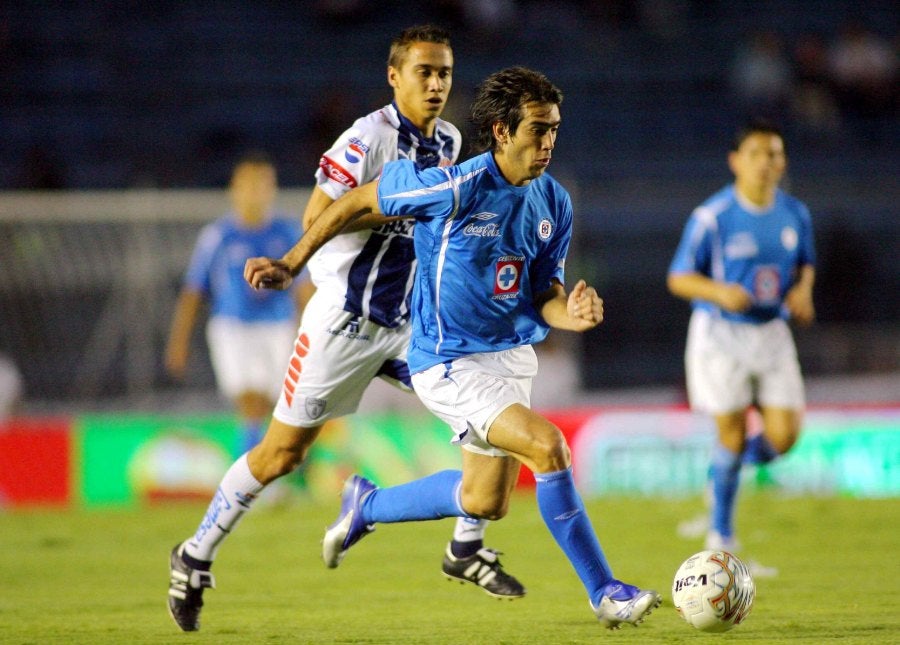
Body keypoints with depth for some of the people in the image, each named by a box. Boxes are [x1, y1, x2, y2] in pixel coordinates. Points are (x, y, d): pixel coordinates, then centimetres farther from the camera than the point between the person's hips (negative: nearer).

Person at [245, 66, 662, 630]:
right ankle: (604, 592, -15)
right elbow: (357, 202, -9)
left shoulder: (554, 203, 0)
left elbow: (544, 295, 7)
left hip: (512, 356, 8)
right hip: (450, 364, -8)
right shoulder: (455, 188, -21)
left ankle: (367, 506, 40)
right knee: (548, 446, -24)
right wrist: (292, 265, -4)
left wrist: (571, 315, -18)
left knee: (485, 502, 16)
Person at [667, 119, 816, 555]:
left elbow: (805, 263, 19)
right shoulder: (711, 217, -12)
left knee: (783, 435, -6)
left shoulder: (795, 214, 2)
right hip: (720, 335, -4)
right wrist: (720, 291, -27)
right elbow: (678, 278, -8)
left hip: (772, 334, 4)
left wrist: (802, 290, -4)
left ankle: (731, 463, 29)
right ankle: (720, 532, 14)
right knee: (732, 432, -4)